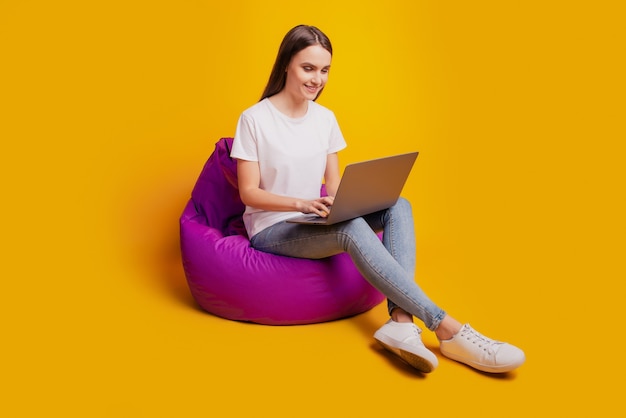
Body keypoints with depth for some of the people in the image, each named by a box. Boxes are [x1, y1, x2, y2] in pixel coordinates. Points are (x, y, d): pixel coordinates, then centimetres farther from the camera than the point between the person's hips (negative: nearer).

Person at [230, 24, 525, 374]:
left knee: (398, 207, -18)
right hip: (271, 230, -6)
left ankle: (401, 319, -36)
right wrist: (302, 204, -27)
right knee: (353, 228, -35)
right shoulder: (254, 119, -10)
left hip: (315, 223, 6)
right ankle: (447, 329, -35)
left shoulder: (326, 118, 6)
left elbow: (333, 182, 10)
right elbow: (249, 192, -11)